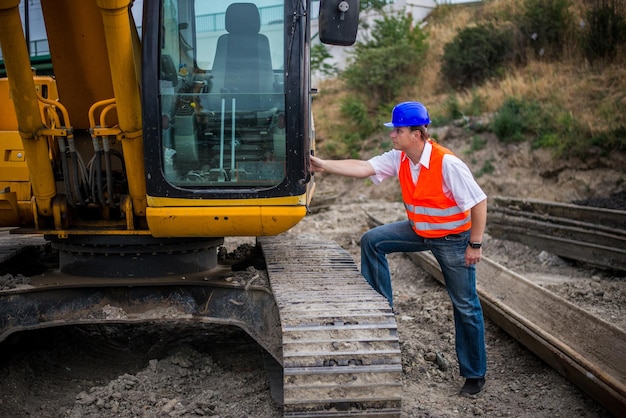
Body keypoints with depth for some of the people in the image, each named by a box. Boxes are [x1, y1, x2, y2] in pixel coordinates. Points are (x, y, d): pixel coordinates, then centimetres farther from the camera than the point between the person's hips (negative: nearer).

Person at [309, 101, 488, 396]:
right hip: (419, 231, 6)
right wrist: (323, 166, -24)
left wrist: (475, 244, -20)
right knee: (372, 240, -8)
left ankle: (475, 374, 18)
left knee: (465, 306, 3)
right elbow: (362, 168, -14)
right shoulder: (398, 159, -9)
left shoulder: (447, 163, -29)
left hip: (454, 239, -6)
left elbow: (479, 203, -24)